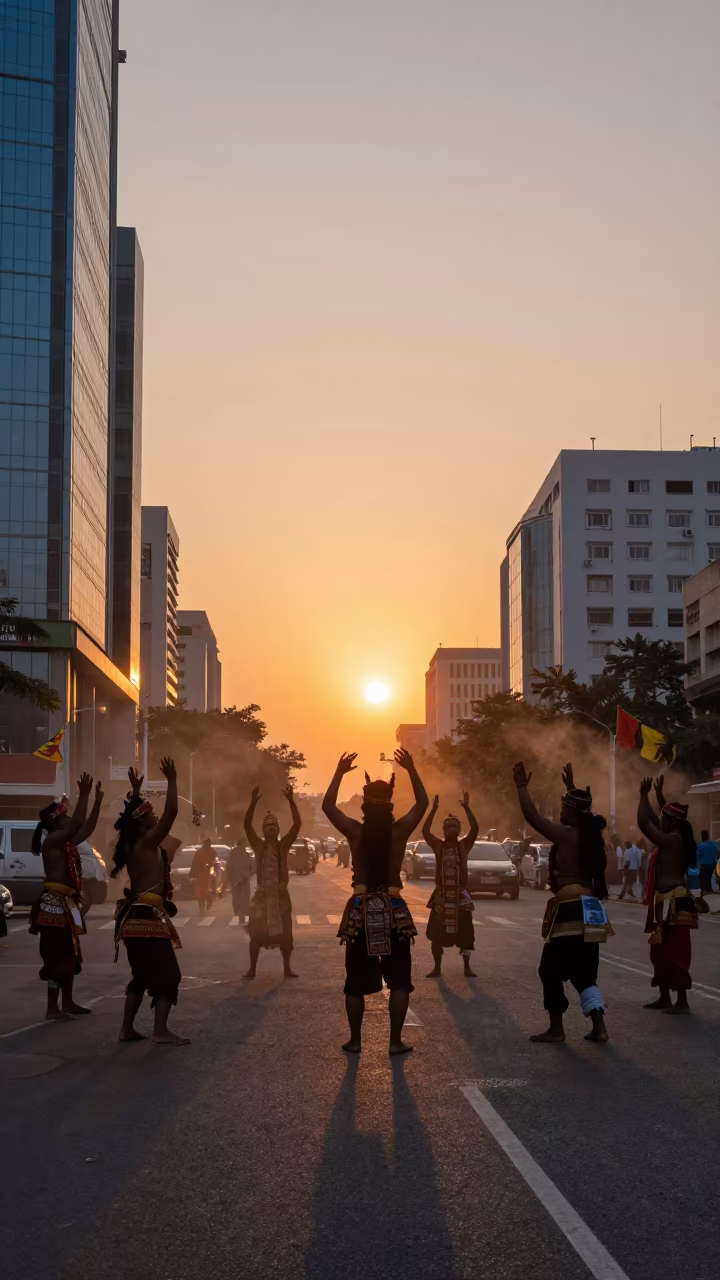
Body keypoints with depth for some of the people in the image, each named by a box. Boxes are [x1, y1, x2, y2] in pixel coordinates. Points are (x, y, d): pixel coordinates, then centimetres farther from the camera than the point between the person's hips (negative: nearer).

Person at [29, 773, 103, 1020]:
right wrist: (83, 796, -25)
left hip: (66, 904, 10)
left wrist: (97, 802, 15)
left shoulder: (66, 843, 15)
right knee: (57, 955, -10)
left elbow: (87, 829, 22)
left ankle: (67, 1003, 23)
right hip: (55, 904, -10)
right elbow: (76, 826, -26)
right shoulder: (52, 841, -13)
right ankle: (53, 1008, -8)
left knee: (70, 955, 15)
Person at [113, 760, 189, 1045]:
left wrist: (135, 791, 34)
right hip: (150, 917, -9)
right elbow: (171, 812, -18)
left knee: (143, 975, 17)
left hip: (135, 917, 9)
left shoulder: (131, 844, 11)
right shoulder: (147, 843, -11)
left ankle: (127, 1028, 17)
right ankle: (160, 1031, -8)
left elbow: (132, 814, 31)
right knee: (168, 975, -4)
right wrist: (172, 780, -11)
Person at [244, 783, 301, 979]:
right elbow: (247, 825, -11)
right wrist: (253, 802, -23)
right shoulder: (258, 845, 1)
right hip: (262, 894, -1)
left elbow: (297, 824, -9)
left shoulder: (283, 845, 2)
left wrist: (291, 801, -19)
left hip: (281, 894, 1)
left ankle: (287, 968, 16)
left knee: (284, 933, 5)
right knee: (256, 933, 0)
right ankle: (252, 969, 9)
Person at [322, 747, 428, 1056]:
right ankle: (395, 1041, 4)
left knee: (356, 981, 10)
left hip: (361, 909, 1)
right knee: (399, 980, 7)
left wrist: (339, 773, 9)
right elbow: (422, 803, 8)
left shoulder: (355, 832, -7)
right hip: (393, 909, 0)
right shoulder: (400, 831, -7)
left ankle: (355, 1040, 13)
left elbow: (328, 806, 8)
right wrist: (411, 770, 8)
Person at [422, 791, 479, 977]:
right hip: (441, 895, 1)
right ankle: (437, 967, 13)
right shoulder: (438, 846, 2)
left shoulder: (464, 845, 2)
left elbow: (475, 828, -13)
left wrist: (466, 807, -19)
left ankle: (467, 968, 10)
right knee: (436, 933, 2)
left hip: (460, 895, 0)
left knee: (465, 933, 2)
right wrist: (434, 810, -20)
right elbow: (425, 831, -12)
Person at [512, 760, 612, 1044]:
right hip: (590, 908, 8)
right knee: (584, 972, 12)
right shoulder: (591, 834, 9)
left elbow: (531, 816, -9)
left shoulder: (564, 834, -12)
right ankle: (599, 1027, 4)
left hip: (570, 908, -8)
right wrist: (572, 788, 38)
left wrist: (521, 786, 1)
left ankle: (556, 1029, 9)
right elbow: (582, 810, 31)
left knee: (552, 970, 5)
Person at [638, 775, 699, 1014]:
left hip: (673, 903, -10)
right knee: (663, 951, 17)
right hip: (669, 902, 10)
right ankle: (665, 998, 24)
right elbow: (656, 822, 29)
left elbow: (644, 823, -18)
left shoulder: (670, 841, -17)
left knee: (675, 953, -8)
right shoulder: (676, 839, 11)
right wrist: (658, 794, 28)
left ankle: (682, 1002, -7)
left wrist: (644, 795, -8)